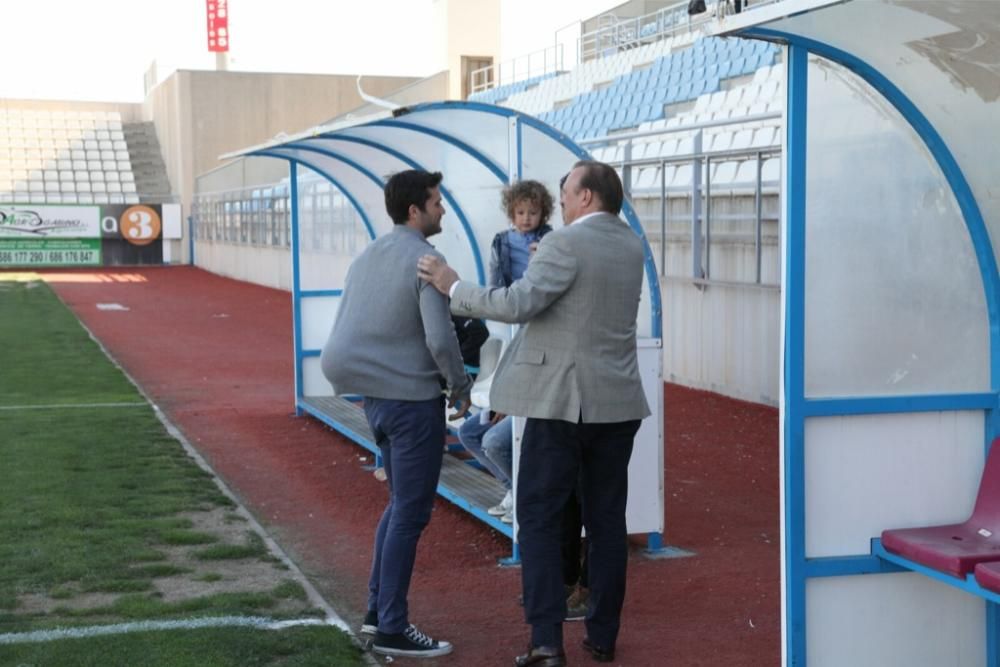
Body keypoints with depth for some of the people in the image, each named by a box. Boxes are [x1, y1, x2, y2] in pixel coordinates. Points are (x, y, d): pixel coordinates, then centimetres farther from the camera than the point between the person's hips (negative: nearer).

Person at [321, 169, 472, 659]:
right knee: (411, 513, 0)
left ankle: (378, 610, 24)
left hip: (376, 395, 8)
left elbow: (351, 329, 16)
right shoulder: (425, 260, -14)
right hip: (413, 399, -8)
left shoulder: (367, 257, 11)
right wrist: (461, 388, -6)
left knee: (400, 504, 20)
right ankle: (391, 629, 5)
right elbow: (440, 338, -20)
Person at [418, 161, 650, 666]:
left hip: (562, 401, -6)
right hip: (617, 403, 7)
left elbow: (518, 304, -21)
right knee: (606, 520, 12)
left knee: (539, 519, 1)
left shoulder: (566, 244, -12)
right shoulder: (631, 245, 11)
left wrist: (453, 287, -11)